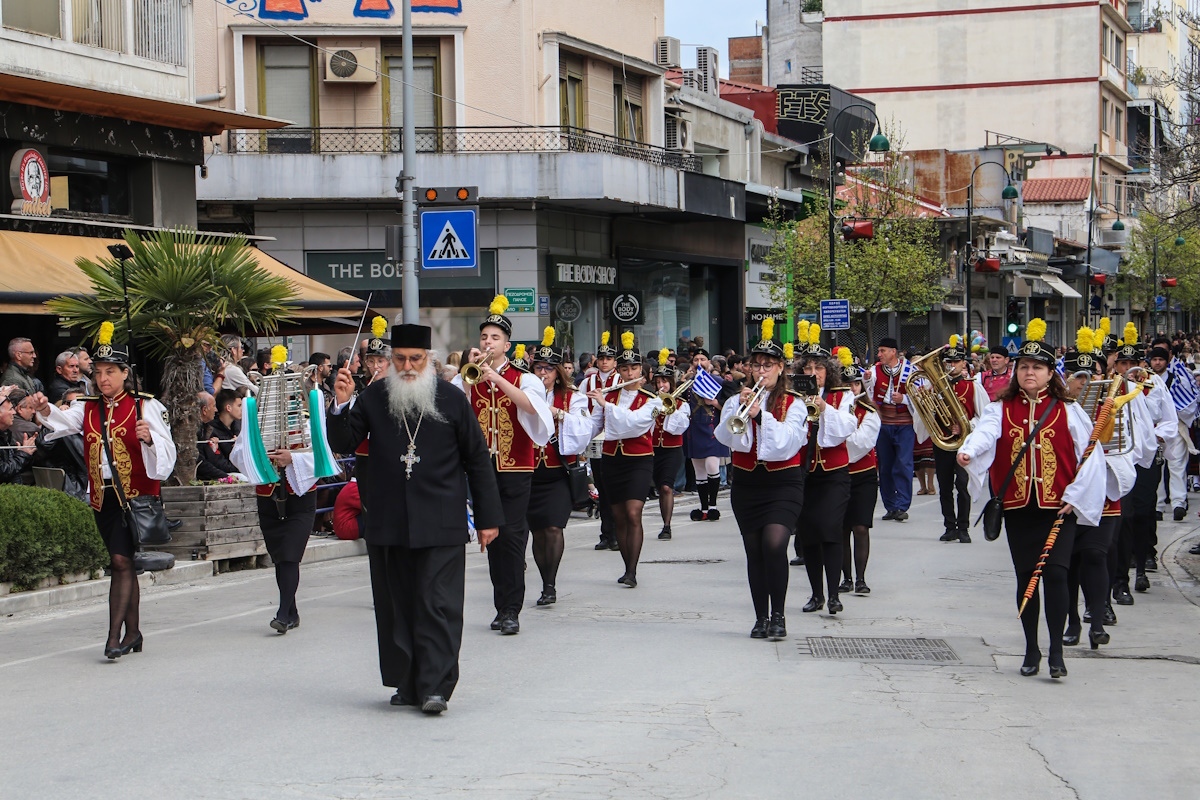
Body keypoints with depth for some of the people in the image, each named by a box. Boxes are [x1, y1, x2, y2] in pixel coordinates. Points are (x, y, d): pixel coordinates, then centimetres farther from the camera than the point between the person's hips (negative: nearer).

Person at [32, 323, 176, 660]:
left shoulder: (145, 407, -2)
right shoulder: (88, 409, 11)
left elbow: (166, 453, -9)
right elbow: (65, 421, -9)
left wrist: (150, 438, -29)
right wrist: (46, 411, -30)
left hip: (136, 495, -5)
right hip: (103, 497, 5)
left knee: (121, 560, -15)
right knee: (123, 563, 13)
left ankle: (115, 636, -19)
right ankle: (133, 632, 23)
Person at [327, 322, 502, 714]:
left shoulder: (452, 400, 3)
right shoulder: (373, 398, 6)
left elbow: (478, 460, 7)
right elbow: (342, 444, 3)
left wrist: (488, 518, 5)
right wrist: (341, 405, -15)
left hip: (440, 525, -2)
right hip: (387, 524, 2)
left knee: (438, 605, -7)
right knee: (396, 605, 6)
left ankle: (435, 686, -7)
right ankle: (407, 683, 16)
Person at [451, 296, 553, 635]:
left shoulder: (524, 380, 1)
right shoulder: (467, 380, 7)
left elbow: (531, 404, -20)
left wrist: (497, 377, -26)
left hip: (515, 470, -3)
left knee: (511, 536, -10)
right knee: (491, 537, 7)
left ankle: (511, 611, -6)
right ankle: (502, 607, 15)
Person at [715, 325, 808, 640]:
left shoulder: (793, 404, 2)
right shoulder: (737, 401, 8)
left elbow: (787, 443, -13)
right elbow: (725, 437, -7)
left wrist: (760, 414, -21)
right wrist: (741, 410, -21)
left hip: (783, 485, -3)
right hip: (746, 484, 3)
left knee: (774, 543, -21)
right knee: (754, 552, 5)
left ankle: (778, 616, -13)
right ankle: (761, 617, 14)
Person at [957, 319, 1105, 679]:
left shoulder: (1067, 410, 2)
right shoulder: (1002, 408, 5)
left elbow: (1092, 456, 1)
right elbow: (986, 431, -16)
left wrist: (1074, 496, -6)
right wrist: (968, 450, -38)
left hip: (1058, 507, -2)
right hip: (1017, 507, 2)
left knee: (1055, 572, -14)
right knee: (1026, 577, 6)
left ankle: (1056, 652, -8)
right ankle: (1031, 650, 18)